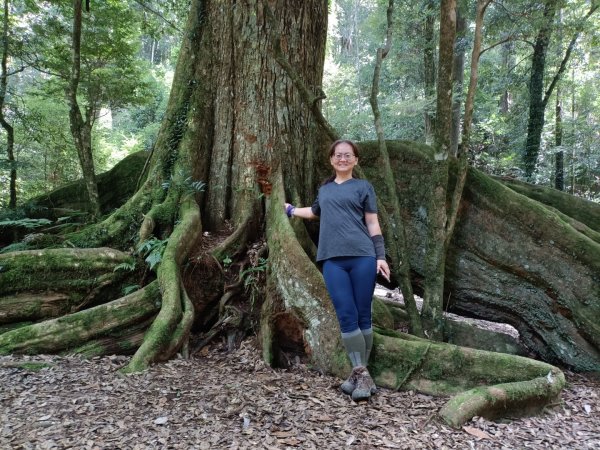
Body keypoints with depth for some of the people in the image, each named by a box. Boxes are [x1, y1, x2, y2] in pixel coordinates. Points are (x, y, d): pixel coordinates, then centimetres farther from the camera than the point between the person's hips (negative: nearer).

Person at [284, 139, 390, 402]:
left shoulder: (363, 187, 12)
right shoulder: (324, 189, 21)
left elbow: (373, 224, 7)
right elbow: (315, 212, 41)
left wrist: (380, 256, -3)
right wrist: (291, 210, 52)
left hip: (362, 257, -2)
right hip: (333, 260, 2)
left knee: (363, 315, -1)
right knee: (346, 316, -7)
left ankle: (361, 373, 8)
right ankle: (360, 374, -1)